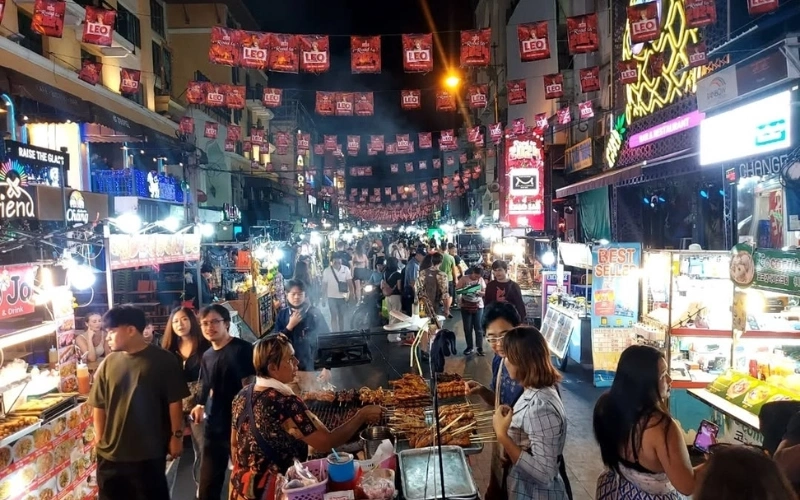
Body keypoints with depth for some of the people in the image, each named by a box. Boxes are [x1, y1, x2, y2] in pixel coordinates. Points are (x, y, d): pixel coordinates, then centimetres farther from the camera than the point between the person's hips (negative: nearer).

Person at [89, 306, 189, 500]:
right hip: (110, 453, 4)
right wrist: (100, 441, 5)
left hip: (150, 452, -3)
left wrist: (176, 436, -5)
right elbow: (98, 406, 6)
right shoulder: (108, 363, 0)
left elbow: (174, 402, -6)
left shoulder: (163, 360, -10)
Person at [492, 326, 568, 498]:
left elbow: (544, 474, -29)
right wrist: (511, 417, -1)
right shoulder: (537, 391, -2)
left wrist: (502, 435, -28)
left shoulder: (541, 407, -29)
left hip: (536, 493, -8)